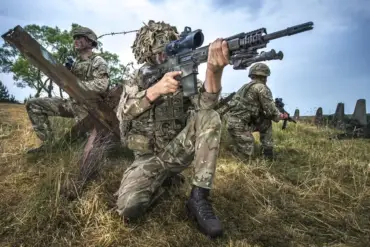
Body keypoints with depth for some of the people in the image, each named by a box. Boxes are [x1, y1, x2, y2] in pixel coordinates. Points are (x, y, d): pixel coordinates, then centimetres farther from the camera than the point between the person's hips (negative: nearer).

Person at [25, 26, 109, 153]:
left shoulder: (98, 62, -8)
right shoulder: (76, 63, 16)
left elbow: (101, 86, -24)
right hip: (72, 102, 7)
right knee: (33, 104, 1)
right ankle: (48, 142, 2)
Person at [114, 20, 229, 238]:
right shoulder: (136, 82, 3)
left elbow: (206, 103, -20)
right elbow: (124, 112, -17)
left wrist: (214, 70, -43)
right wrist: (156, 89, -35)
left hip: (177, 151, 1)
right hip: (148, 159, -1)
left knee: (209, 117, -25)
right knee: (129, 208, -27)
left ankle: (199, 198, -23)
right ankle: (166, 179, 5)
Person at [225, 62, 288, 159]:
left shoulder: (247, 86, 18)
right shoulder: (262, 88, -9)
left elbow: (260, 110, 24)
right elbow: (271, 111, -9)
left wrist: (277, 115, 22)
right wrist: (281, 116, 12)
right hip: (238, 125, -9)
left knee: (266, 123, 17)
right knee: (248, 154, 0)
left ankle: (268, 151, 17)